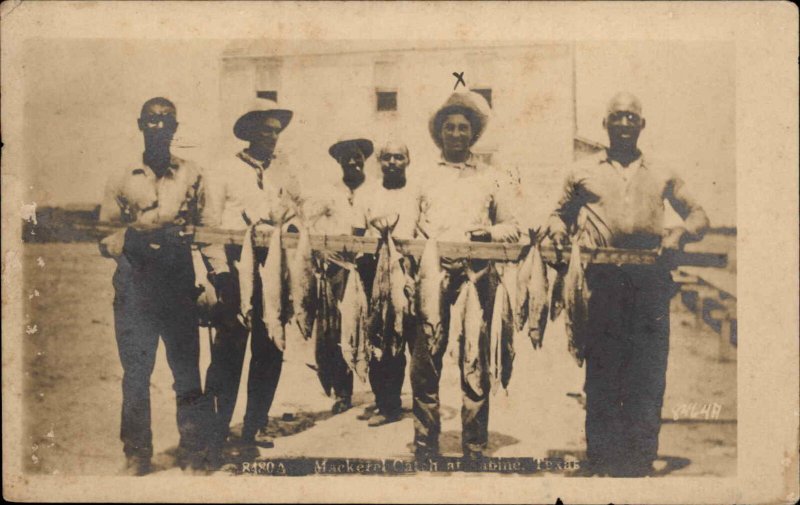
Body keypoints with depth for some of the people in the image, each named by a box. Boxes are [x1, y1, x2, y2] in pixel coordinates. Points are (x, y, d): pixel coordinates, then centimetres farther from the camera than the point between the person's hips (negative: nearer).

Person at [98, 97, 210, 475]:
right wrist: (133, 238, -6)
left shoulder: (193, 176, 10)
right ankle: (136, 455, 13)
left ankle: (193, 454, 9)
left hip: (180, 284, -1)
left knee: (187, 370, -1)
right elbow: (105, 238, 10)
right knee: (135, 372, 2)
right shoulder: (122, 180, 11)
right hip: (134, 285, 1)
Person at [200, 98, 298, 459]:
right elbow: (210, 225, -2)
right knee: (228, 351, -3)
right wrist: (220, 272, -10)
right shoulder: (226, 171, 1)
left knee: (269, 351, 6)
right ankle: (216, 430, 8)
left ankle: (255, 427, 17)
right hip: (235, 269, -4)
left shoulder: (282, 171, 13)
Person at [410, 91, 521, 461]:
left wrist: (491, 232, -5)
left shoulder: (493, 178, 16)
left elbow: (514, 227, 15)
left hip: (476, 274, 0)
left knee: (476, 361, -2)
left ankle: (475, 448, 7)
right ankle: (425, 447, 6)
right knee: (425, 359, -4)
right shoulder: (423, 176, 17)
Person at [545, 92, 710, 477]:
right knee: (601, 369, -1)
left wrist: (680, 232, 0)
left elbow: (698, 214, 21)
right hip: (600, 276, -1)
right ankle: (601, 462, 6)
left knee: (648, 373, -2)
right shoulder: (583, 171, 19)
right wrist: (558, 231, 1)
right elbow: (561, 212, 23)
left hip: (650, 276, 1)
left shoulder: (660, 175, 20)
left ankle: (640, 462, 5)